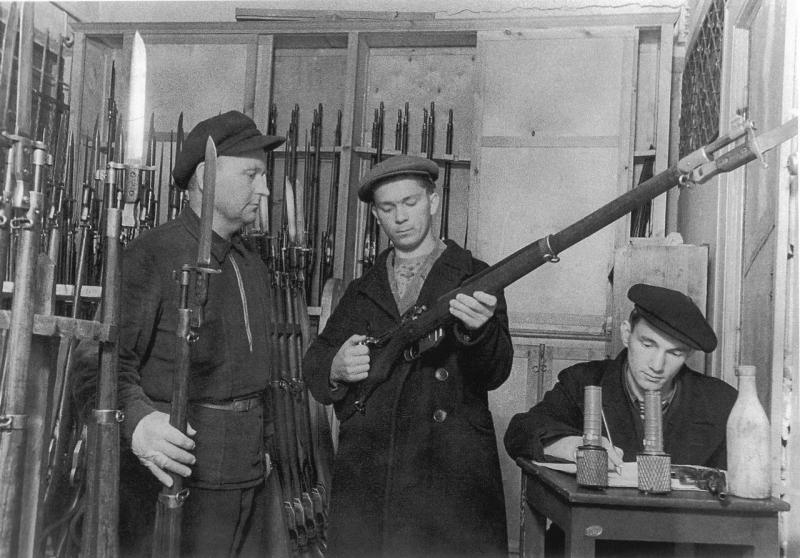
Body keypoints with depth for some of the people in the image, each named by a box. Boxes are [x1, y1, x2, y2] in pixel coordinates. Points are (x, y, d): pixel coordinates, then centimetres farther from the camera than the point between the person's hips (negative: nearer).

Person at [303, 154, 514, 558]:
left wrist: (476, 331, -28)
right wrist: (335, 369, -10)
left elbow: (494, 373, -6)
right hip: (365, 482, 3)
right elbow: (314, 364, 14)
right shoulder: (361, 292, 16)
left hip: (453, 478, -2)